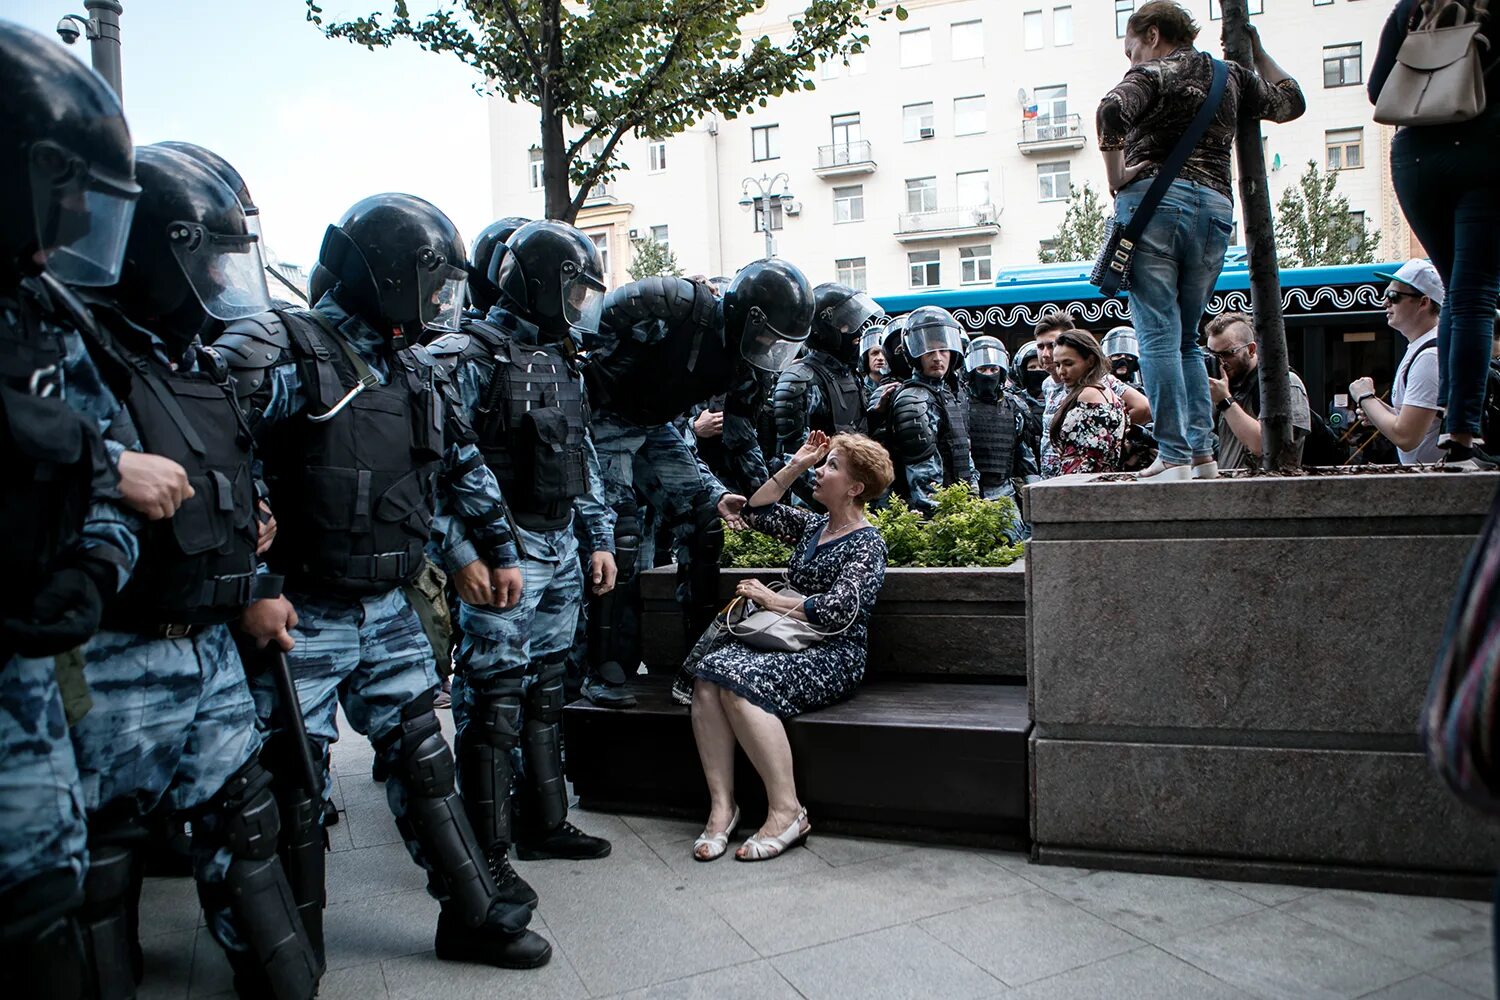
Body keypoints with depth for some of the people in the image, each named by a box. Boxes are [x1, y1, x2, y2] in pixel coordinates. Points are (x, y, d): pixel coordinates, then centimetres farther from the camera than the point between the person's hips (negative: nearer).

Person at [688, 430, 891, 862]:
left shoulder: (867, 543, -3)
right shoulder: (813, 525, 20)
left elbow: (839, 609, -15)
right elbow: (757, 511, 25)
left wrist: (773, 600, -7)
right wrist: (796, 466, 18)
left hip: (834, 656, -7)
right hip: (790, 645, 7)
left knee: (743, 681, -32)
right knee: (710, 672, -23)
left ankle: (787, 812, -26)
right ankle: (721, 804, -25)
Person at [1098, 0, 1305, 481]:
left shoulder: (1152, 71, 5)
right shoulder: (1232, 76, 22)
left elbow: (1111, 112, -16)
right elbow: (1291, 102, 37)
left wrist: (1116, 178, -6)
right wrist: (1256, 51, 42)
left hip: (1153, 201, -5)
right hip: (1214, 209, 5)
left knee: (1158, 337, -7)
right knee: (1186, 338, 14)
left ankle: (1174, 457, -12)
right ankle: (1202, 450, 6)